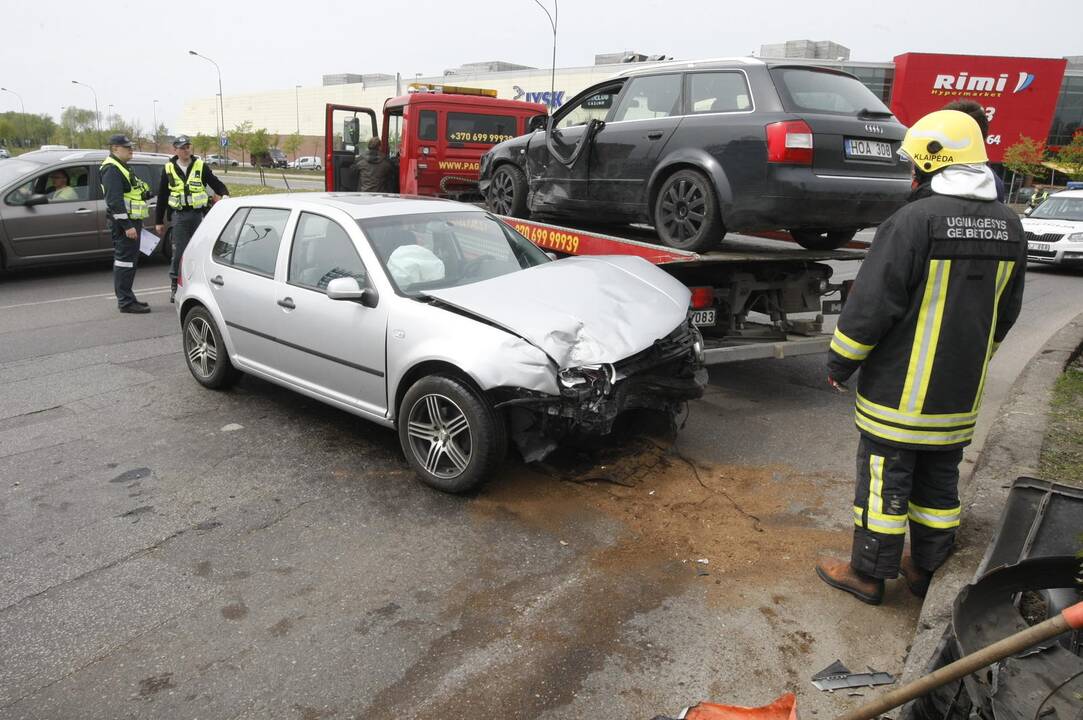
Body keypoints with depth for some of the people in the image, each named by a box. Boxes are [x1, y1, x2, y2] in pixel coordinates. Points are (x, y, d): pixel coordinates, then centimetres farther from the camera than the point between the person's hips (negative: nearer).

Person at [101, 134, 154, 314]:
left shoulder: (121, 167, 21)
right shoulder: (112, 169, -13)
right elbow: (114, 200, -22)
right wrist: (127, 225, -26)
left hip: (130, 220, 11)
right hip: (124, 222, -11)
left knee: (125, 259, 14)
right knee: (125, 259, -9)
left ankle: (125, 299, 22)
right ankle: (125, 302, -7)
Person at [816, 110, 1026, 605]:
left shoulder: (916, 220, -19)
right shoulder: (1008, 225, 6)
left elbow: (871, 304, -18)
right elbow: (1006, 311, 15)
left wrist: (840, 362, -7)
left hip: (901, 390, -7)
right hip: (961, 393, 7)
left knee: (885, 480, 5)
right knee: (939, 480, 18)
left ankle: (868, 574, 17)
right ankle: (926, 570, 31)